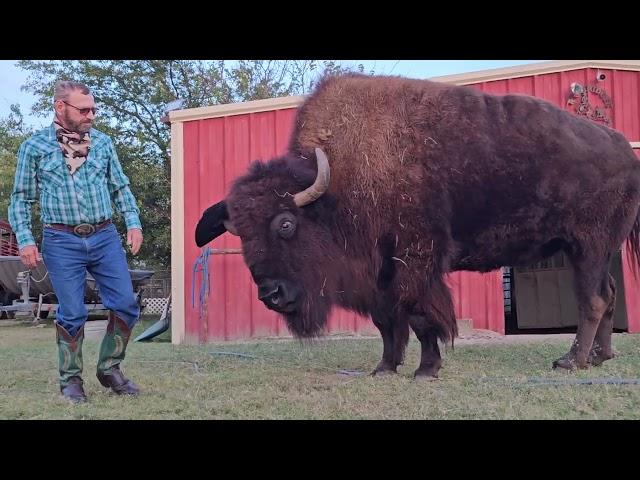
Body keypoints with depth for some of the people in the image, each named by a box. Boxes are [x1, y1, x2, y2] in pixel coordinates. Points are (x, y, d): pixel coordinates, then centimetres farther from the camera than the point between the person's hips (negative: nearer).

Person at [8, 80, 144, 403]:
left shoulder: (103, 143, 8)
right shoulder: (34, 147, 1)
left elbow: (121, 188, 15)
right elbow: (21, 199, 4)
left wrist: (133, 222, 3)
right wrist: (25, 240, -5)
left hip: (105, 237, 3)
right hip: (62, 241, -3)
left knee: (126, 305, 0)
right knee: (71, 314, 1)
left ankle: (109, 369, 18)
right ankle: (71, 380, 17)